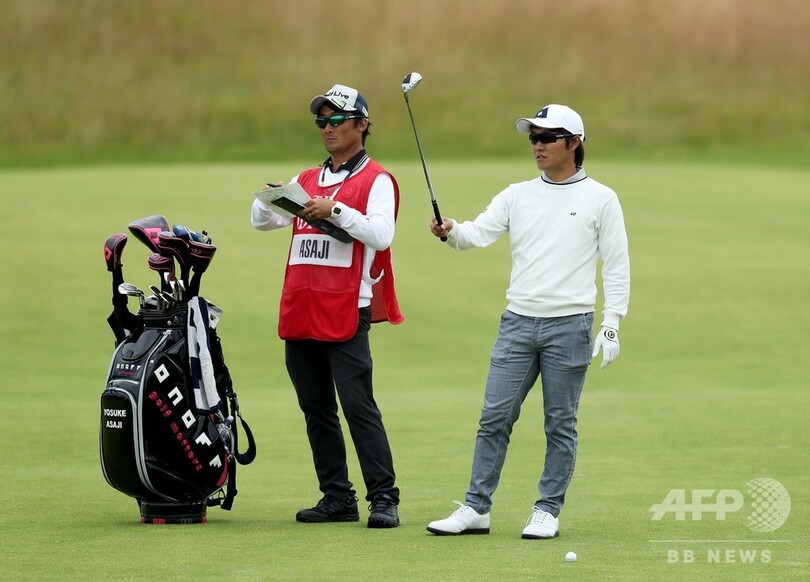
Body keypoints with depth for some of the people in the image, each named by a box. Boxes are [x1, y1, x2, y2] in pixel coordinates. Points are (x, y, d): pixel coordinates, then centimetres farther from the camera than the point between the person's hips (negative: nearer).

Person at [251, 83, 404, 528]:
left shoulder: (376, 180, 1)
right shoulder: (308, 180, 20)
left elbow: (381, 234, -14)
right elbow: (262, 221, 16)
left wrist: (335, 210, -23)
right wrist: (269, 197, -5)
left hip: (346, 312, -7)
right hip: (300, 314, 7)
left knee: (358, 407, -12)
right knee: (316, 409, 8)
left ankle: (383, 498, -11)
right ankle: (337, 498, 13)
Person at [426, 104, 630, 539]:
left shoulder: (600, 199, 1)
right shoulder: (518, 196, 11)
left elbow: (616, 266, 0)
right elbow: (480, 232, -1)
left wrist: (611, 325, -7)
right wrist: (451, 231, -23)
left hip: (569, 326, -3)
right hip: (517, 323, 3)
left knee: (560, 425, 2)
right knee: (494, 418, 2)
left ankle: (548, 511, 10)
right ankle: (476, 509, 6)